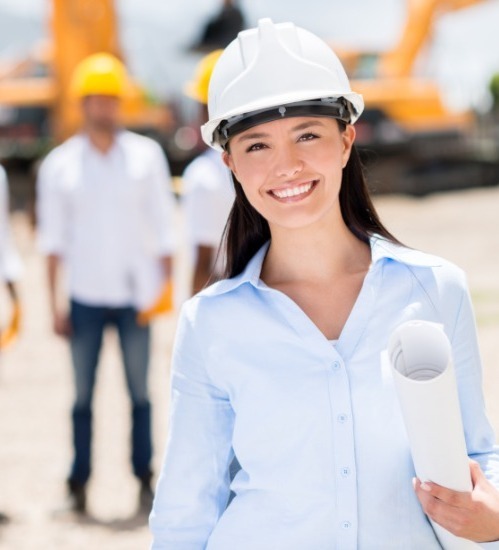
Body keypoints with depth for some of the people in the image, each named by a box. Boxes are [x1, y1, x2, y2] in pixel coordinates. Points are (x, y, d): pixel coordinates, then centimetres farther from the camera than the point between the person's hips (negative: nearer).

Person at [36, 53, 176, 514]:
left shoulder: (146, 156, 4)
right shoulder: (59, 165, 3)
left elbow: (163, 228, 5)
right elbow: (53, 238, 4)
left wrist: (165, 286, -1)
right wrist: (55, 303, 0)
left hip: (134, 295, 0)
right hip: (85, 298, 0)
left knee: (140, 392, 5)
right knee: (83, 394, 2)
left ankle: (146, 480, 12)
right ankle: (79, 484, 8)